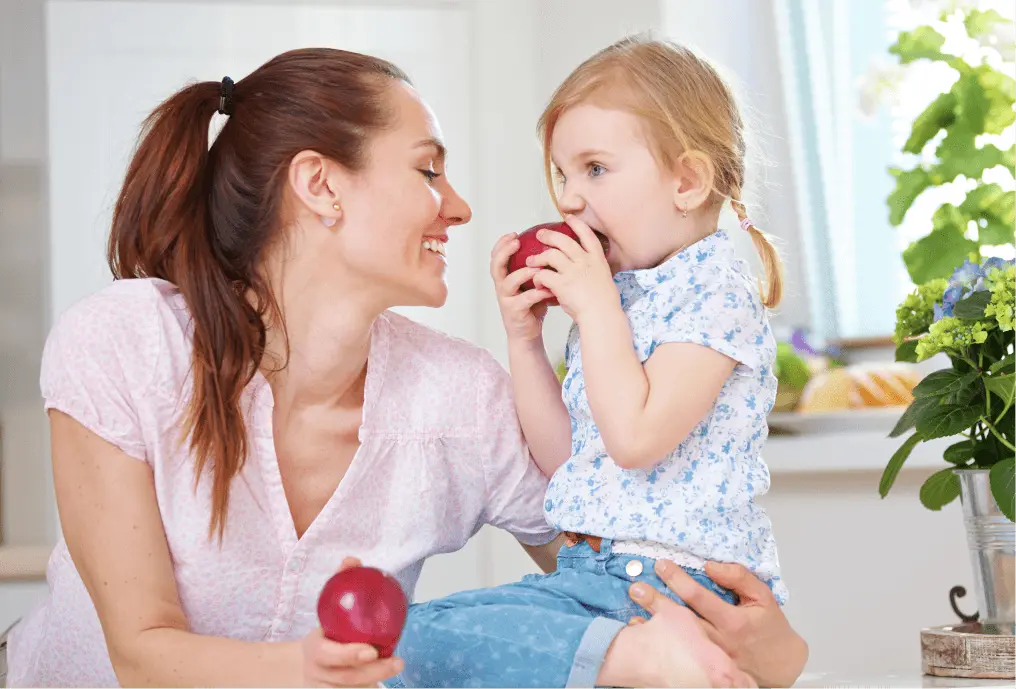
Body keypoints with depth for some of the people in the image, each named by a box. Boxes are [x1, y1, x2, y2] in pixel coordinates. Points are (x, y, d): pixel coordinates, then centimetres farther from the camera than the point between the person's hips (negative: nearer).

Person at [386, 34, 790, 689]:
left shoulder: (715, 288, -9)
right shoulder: (617, 294, 17)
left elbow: (636, 438, -21)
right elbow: (564, 458, 19)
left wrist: (596, 306, -14)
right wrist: (524, 337, 10)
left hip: (679, 582, -9)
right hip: (588, 572, 9)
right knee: (414, 631, -9)